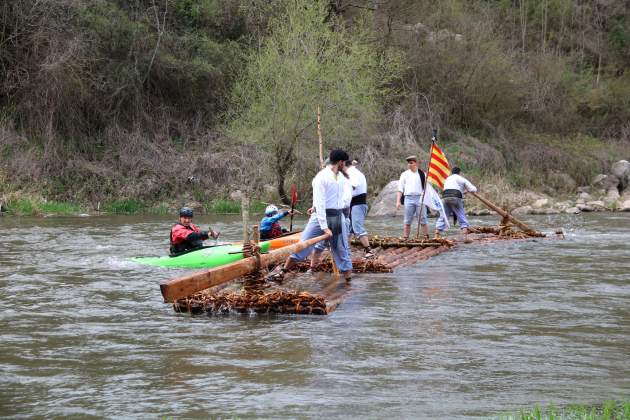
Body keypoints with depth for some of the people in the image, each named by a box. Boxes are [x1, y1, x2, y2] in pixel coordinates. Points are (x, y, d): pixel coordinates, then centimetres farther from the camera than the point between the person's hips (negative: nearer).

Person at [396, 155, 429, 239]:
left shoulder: (422, 174, 8)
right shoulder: (404, 174, 10)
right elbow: (400, 189, 9)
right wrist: (398, 201, 0)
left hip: (420, 198, -1)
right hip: (408, 198, 1)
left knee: (423, 220, -1)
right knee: (407, 221, 3)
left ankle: (426, 238, 3)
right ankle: (405, 238, 6)